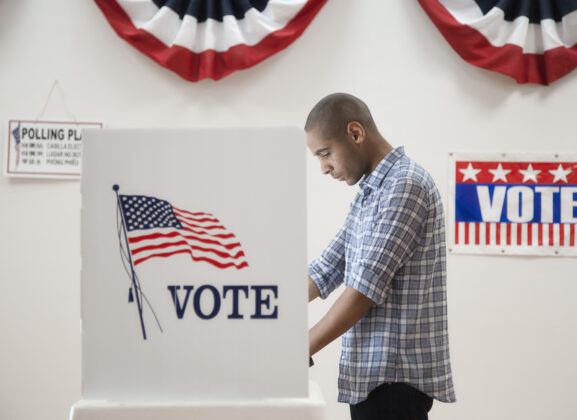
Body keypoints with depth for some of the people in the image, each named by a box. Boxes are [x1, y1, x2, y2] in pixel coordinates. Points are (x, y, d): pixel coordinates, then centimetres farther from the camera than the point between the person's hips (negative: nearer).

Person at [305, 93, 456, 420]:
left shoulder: (406, 185, -14)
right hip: (371, 374, 9)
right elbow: (326, 270, 17)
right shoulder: (369, 194, 17)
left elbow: (366, 289, -20)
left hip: (395, 378, -9)